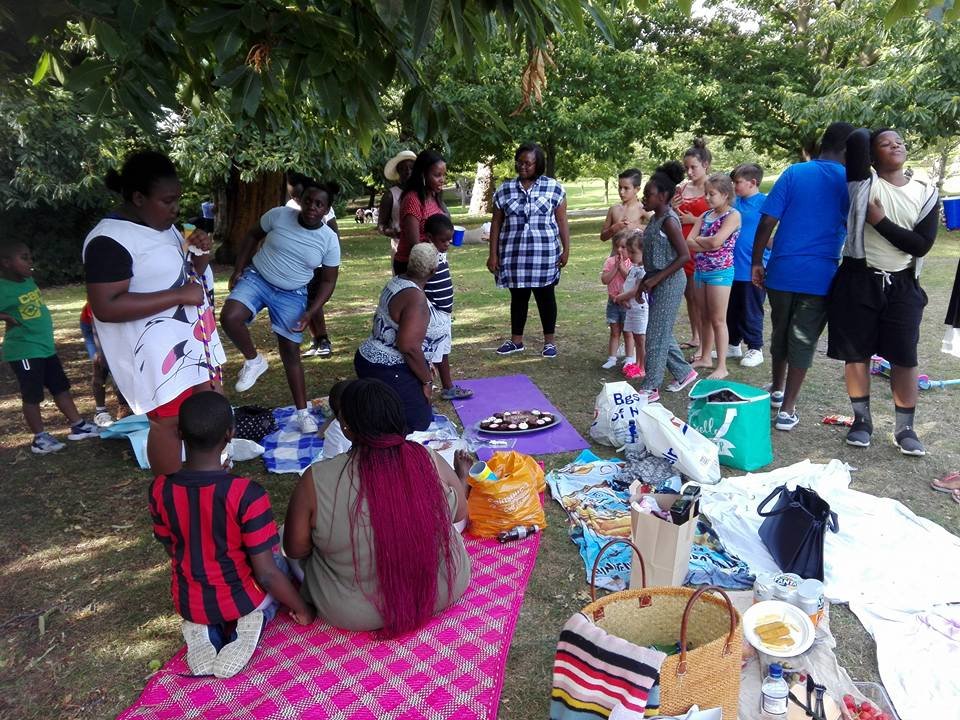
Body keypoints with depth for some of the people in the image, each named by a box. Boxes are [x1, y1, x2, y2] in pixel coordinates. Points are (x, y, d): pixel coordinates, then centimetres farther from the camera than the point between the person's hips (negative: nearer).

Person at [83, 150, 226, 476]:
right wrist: (180, 296, -26)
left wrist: (200, 256, -3)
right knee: (169, 421, -3)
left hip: (191, 340, 10)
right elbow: (106, 307, -26)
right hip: (157, 352, -9)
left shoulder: (163, 226, 10)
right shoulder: (110, 240, -19)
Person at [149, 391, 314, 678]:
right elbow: (266, 574, -22)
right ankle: (254, 620, 1)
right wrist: (302, 609, -4)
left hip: (188, 604, 3)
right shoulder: (247, 494, -29)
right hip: (242, 600, -3)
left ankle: (204, 629, 7)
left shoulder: (160, 490, -16)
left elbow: (172, 550, 1)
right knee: (279, 564, 30)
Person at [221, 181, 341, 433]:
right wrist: (238, 270, -2)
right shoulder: (278, 215, -12)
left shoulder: (330, 240, -12)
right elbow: (252, 236, 5)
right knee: (230, 317, -28)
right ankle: (254, 361, 0)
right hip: (256, 278, 0)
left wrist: (310, 312, -14)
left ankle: (303, 412, 14)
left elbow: (328, 281, -4)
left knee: (291, 353, 2)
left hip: (292, 295, 0)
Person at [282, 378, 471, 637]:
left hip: (355, 613, -1)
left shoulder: (316, 481, -22)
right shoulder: (431, 462, -17)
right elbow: (461, 513, 0)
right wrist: (462, 474, 19)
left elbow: (295, 549, -9)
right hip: (445, 591, 2)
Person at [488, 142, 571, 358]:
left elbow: (562, 222, 1)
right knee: (518, 296, 11)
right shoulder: (505, 190, 4)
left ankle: (549, 340, 19)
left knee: (545, 296, 7)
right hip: (514, 254, 2)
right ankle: (516, 340, 23)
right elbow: (496, 224, 5)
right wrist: (493, 255, 1)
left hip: (544, 254, -2)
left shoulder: (553, 188, 0)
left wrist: (566, 249, -4)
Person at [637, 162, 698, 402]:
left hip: (669, 283, -9)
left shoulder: (668, 221, -17)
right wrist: (645, 281, 14)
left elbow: (684, 256, -21)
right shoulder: (656, 218, 10)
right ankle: (684, 372, 31)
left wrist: (655, 280, -21)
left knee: (656, 335, -4)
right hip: (658, 282, 9)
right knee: (662, 333, 16)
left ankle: (650, 388, 4)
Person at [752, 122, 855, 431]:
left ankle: (777, 390, 37)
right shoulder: (850, 182, 0)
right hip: (821, 274, -1)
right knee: (803, 340, 5)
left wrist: (757, 261, 4)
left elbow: (767, 221, -5)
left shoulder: (794, 173, 0)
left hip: (782, 270, 2)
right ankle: (787, 409, 6)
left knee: (780, 332, 18)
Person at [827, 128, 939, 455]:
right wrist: (870, 135, 3)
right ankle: (862, 419, 20)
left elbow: (922, 245, -6)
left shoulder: (926, 193, 4)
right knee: (857, 352, 5)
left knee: (904, 356, 2)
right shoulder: (864, 183, -3)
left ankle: (904, 428, 13)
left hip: (902, 285, 2)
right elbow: (857, 138, -18)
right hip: (859, 280, -2)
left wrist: (881, 222, -12)